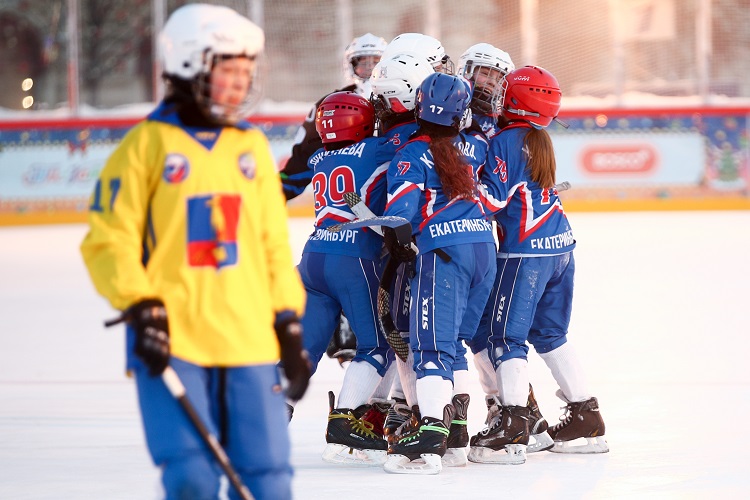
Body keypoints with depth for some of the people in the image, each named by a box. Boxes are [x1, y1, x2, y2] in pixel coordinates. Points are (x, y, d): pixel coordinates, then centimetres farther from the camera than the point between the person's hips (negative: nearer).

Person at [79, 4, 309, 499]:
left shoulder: (252, 147, 14)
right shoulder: (146, 144, -1)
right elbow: (108, 241, -3)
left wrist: (288, 319, 12)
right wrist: (141, 307, -14)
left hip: (249, 343, 5)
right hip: (171, 344, -4)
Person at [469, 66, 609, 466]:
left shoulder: (506, 141, -11)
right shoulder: (540, 139, 14)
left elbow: (495, 198, -16)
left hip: (526, 251, -8)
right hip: (560, 246, 8)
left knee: (506, 335, -7)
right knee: (549, 334, 18)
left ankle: (512, 425, -17)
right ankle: (586, 419, 19)